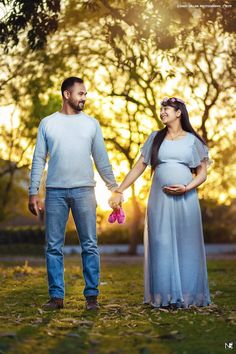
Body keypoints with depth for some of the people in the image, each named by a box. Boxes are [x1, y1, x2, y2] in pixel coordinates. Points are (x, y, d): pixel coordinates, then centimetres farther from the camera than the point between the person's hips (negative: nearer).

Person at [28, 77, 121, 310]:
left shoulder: (91, 124, 10)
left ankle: (91, 295, 6)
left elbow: (101, 159, 10)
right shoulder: (47, 123, 8)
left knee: (89, 246, 0)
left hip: (84, 190, 0)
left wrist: (114, 187, 3)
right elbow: (38, 160, 7)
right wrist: (33, 192, 0)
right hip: (55, 192, 0)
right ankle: (56, 296, 9)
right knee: (54, 247, 2)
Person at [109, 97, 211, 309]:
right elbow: (139, 167, 9)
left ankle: (188, 295, 10)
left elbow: (202, 173, 6)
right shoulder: (156, 138, 11)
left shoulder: (192, 140, 7)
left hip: (185, 200, -1)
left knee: (186, 247, 2)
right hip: (160, 198, 1)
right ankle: (165, 296, 5)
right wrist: (119, 191, 2)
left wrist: (186, 188, -12)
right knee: (162, 247, 0)